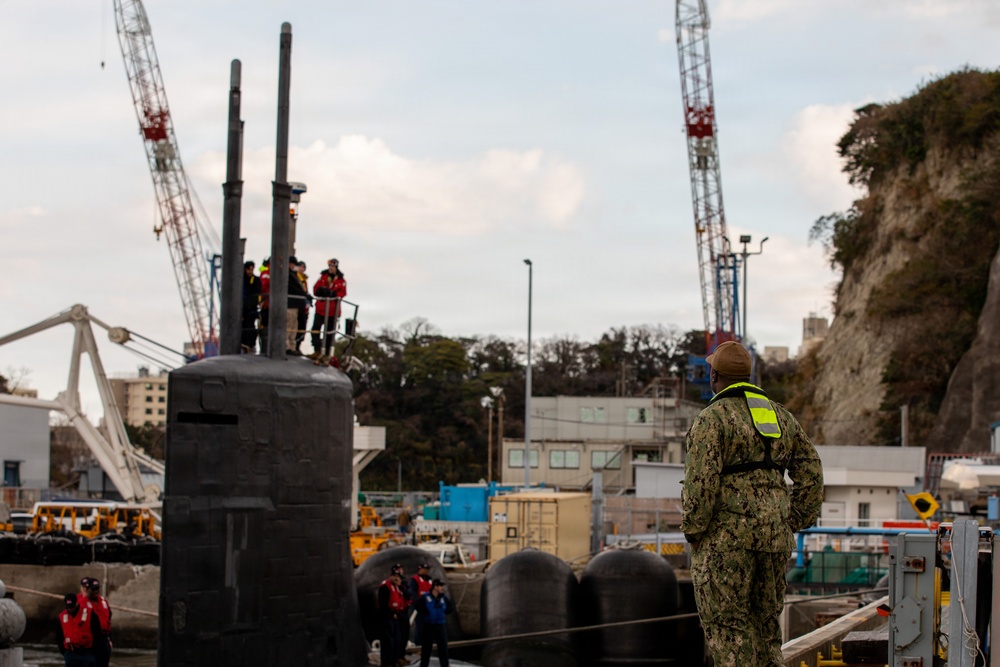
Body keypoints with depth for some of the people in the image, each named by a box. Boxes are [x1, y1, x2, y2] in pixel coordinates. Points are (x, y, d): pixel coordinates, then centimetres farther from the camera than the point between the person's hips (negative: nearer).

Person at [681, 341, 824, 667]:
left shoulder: (712, 418, -7)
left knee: (725, 622, -2)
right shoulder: (780, 416, 14)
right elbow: (811, 474, 12)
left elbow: (701, 481, -17)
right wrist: (790, 525, 15)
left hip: (725, 533, -6)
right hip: (772, 533, 6)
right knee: (764, 619, 15)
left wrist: (693, 533, -9)